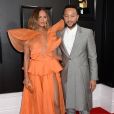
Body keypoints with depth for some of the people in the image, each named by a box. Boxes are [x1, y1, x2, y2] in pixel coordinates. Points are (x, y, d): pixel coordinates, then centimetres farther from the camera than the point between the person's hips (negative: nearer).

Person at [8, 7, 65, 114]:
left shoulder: (51, 31, 6)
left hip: (51, 71, 2)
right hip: (35, 72, -1)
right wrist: (26, 77, -6)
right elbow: (26, 57, -2)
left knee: (55, 103, 0)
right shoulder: (28, 35, 0)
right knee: (37, 103, 7)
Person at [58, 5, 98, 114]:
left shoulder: (87, 32, -6)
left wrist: (93, 77, -6)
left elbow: (92, 57, -4)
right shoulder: (59, 34, 4)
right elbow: (59, 55, 11)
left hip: (82, 75, -3)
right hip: (65, 76, 3)